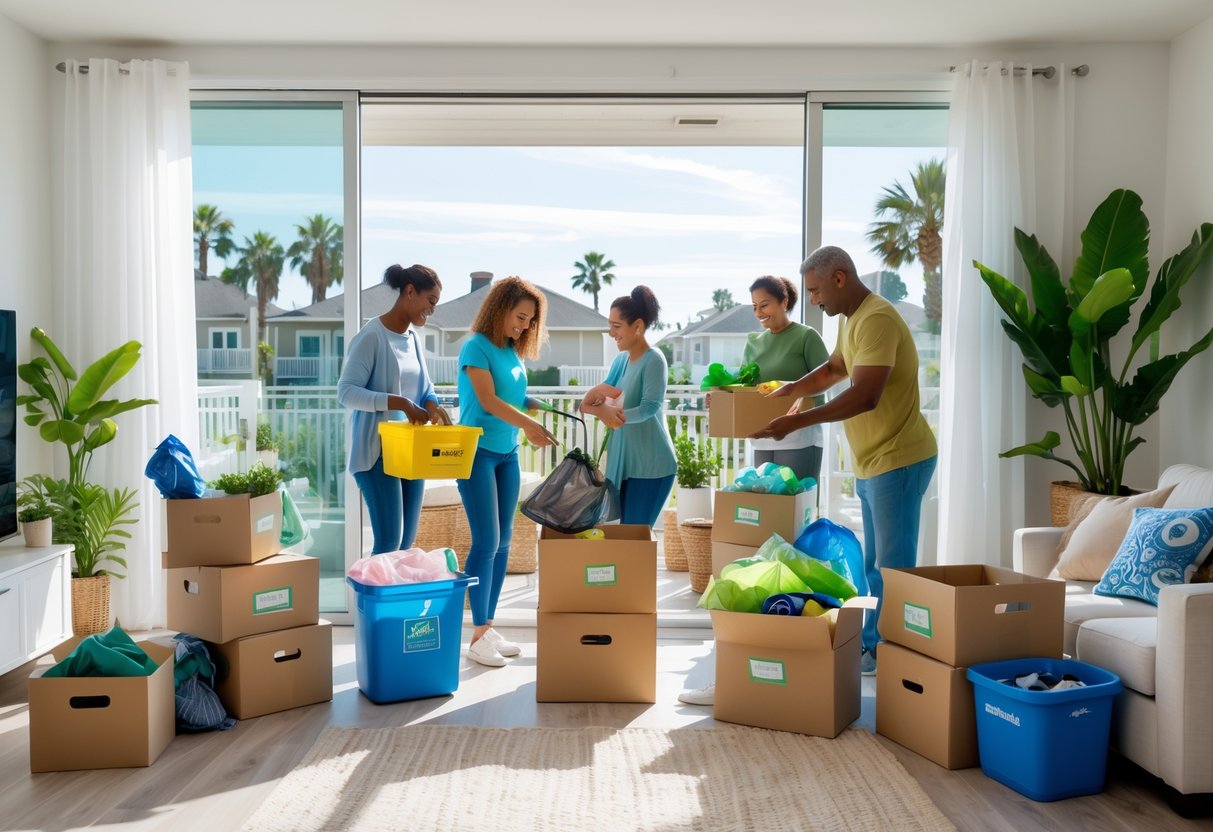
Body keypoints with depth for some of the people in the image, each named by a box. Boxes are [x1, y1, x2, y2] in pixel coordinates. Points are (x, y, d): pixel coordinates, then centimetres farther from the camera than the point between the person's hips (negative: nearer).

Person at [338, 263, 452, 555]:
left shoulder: (413, 338, 10)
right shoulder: (371, 336, -13)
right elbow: (346, 392, -19)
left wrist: (432, 406, -5)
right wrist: (400, 403, -27)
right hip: (377, 452, -8)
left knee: (407, 542, 10)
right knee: (389, 542, -9)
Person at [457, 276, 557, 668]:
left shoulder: (514, 352, 10)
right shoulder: (477, 347, -10)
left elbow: (516, 399, 9)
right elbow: (488, 401, -19)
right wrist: (528, 425, -29)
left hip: (507, 454, 7)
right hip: (477, 451, -7)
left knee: (503, 542, 8)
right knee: (486, 541, -8)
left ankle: (488, 627, 18)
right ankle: (478, 636, 1)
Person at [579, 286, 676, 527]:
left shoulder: (653, 360, -13)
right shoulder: (620, 360, 9)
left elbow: (649, 408, -22)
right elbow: (588, 403, 7)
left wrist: (606, 411, -23)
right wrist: (597, 393, -16)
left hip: (651, 465, -7)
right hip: (624, 463, 7)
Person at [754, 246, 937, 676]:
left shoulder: (876, 319, -20)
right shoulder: (853, 319, 13)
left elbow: (864, 396, -29)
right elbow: (834, 369, 29)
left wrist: (796, 421, -28)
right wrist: (789, 390, 14)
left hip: (897, 459, -10)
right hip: (872, 461, 10)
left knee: (892, 566, -1)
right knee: (876, 565, 17)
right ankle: (872, 644, 27)